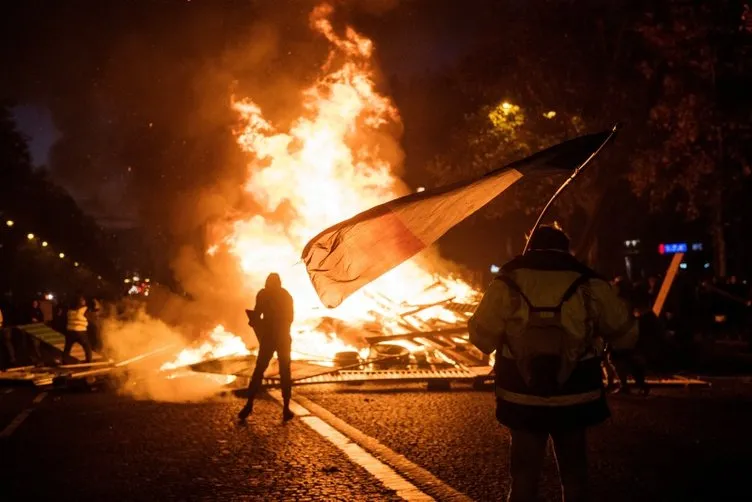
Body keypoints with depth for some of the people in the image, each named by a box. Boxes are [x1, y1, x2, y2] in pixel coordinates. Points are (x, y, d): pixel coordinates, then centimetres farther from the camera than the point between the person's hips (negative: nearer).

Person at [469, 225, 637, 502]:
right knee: (574, 472, 16)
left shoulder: (507, 284, -5)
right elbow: (625, 335, 5)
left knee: (524, 472, 11)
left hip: (522, 396, 0)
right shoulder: (590, 286, -3)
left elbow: (481, 336, 1)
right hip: (573, 396, 0)